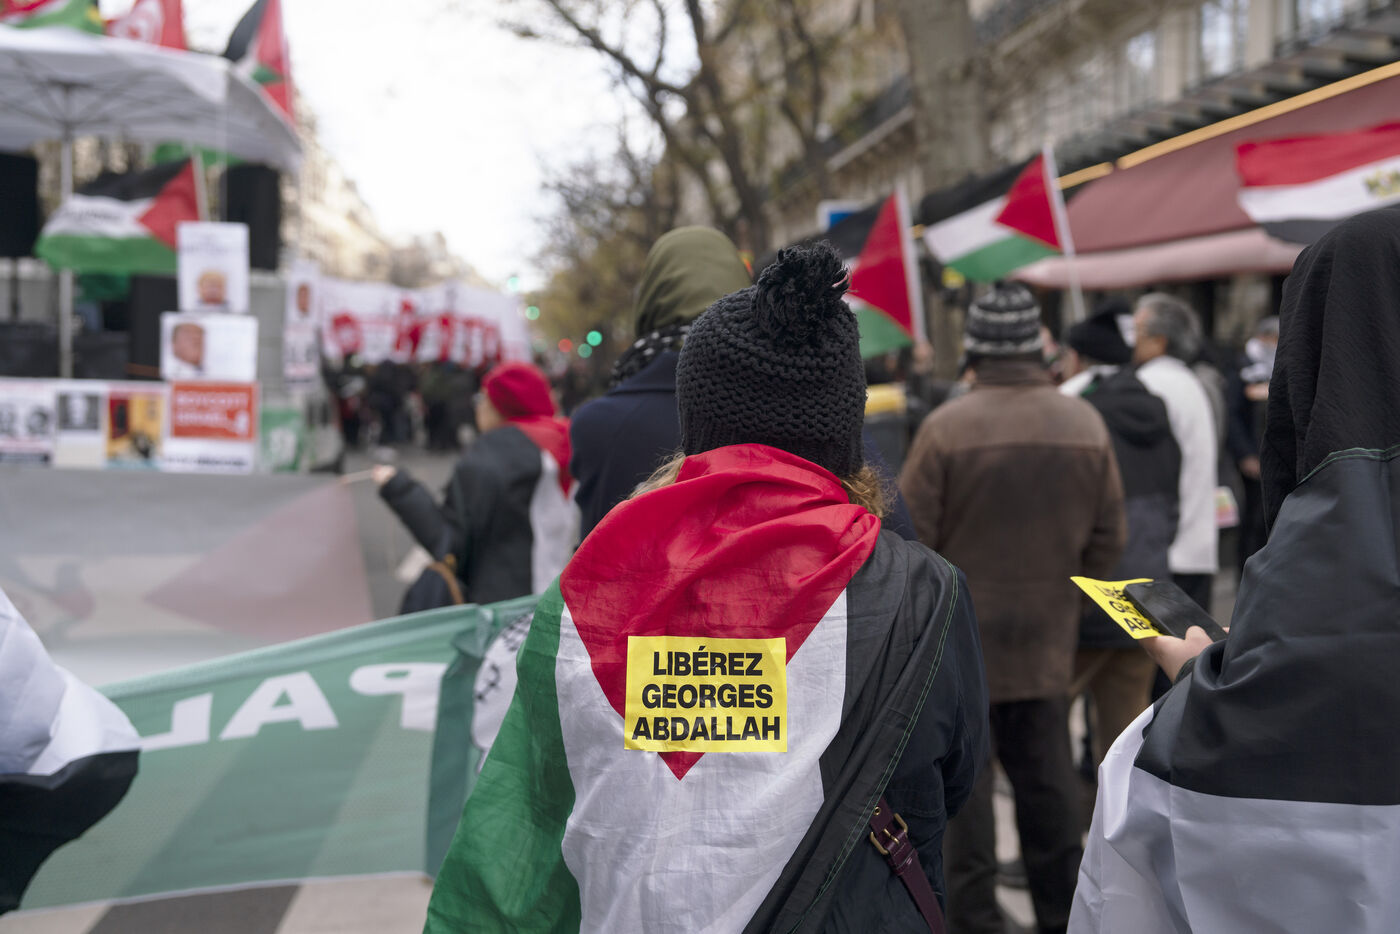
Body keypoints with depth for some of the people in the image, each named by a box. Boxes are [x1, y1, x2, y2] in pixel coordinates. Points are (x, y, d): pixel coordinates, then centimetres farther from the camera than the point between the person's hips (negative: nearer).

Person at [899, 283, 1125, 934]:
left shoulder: (946, 427, -14)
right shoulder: (1085, 424, 1)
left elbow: (911, 540, -12)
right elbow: (1108, 539, 7)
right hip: (1047, 638, 4)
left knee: (963, 779, 5)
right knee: (1046, 776, 14)